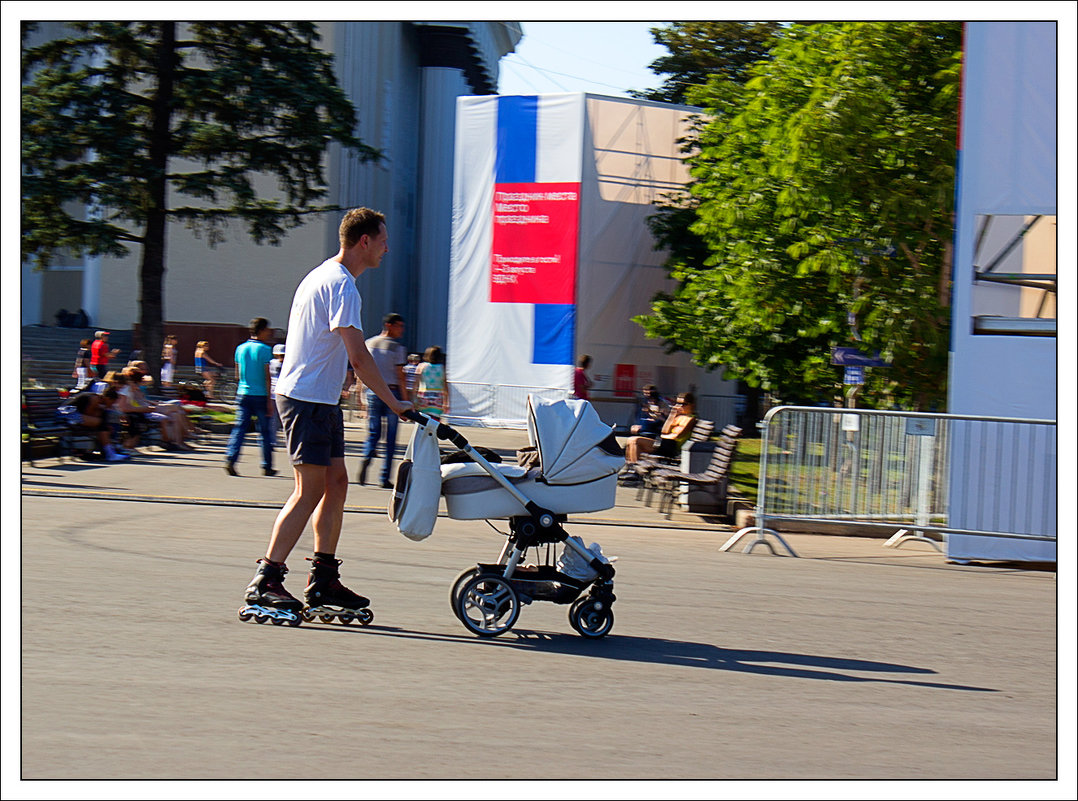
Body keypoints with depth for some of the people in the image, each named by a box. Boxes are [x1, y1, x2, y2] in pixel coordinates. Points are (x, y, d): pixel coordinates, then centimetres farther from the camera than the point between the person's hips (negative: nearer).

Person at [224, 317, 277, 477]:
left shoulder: (240, 348, 7)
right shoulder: (264, 350, -8)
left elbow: (237, 375, 13)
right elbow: (267, 377, -10)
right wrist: (269, 401, -8)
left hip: (243, 394, 4)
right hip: (260, 395, -4)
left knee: (240, 428, 2)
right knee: (265, 431, 6)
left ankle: (230, 459, -15)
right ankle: (267, 467, 11)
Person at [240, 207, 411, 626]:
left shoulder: (323, 276, 17)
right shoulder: (341, 284, -16)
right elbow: (358, 357, -20)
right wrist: (394, 403, -17)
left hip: (321, 401, 10)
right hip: (308, 399, -10)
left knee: (336, 483, 10)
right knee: (310, 490, -10)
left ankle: (323, 582, 13)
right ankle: (264, 583, -9)